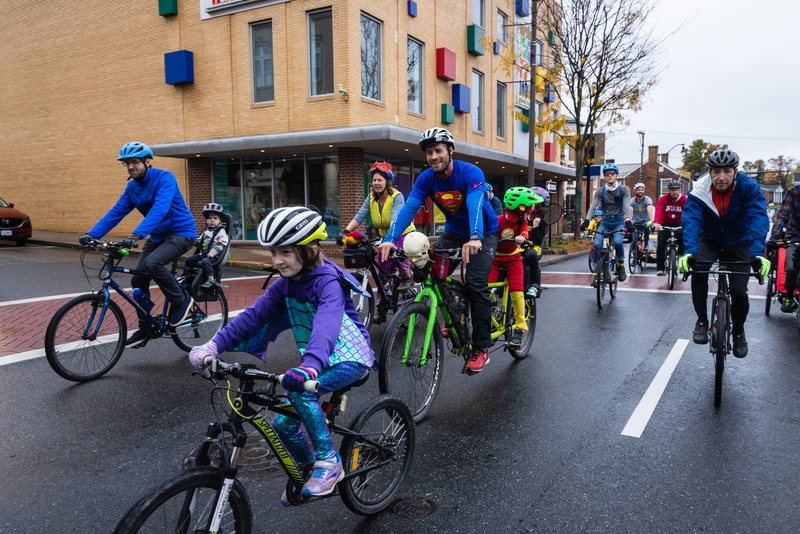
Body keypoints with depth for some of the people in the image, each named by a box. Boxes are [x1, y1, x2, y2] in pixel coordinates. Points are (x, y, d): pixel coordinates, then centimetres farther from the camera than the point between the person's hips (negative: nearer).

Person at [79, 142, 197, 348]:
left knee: (152, 263, -31)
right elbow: (115, 213, 1)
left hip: (181, 232, -8)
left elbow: (159, 209, -33)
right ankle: (144, 330, 14)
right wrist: (92, 234, -14)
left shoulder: (164, 178, -18)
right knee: (138, 279, 0)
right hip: (158, 236, 8)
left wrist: (137, 234, -45)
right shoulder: (132, 187, 5)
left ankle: (181, 300, -8)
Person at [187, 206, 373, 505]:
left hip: (349, 359, -7)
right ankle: (308, 471, 26)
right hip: (318, 360, 7)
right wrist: (214, 345, -16)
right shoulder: (286, 284, 0)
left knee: (300, 391, -31)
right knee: (283, 423, -1)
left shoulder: (329, 282, -24)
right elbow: (254, 315, -4)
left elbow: (327, 325, -41)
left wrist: (310, 367, -58)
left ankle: (329, 462, -13)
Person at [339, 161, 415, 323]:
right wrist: (345, 232, -32)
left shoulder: (397, 197, -20)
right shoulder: (371, 198, -5)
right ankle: (381, 310, 7)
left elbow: (395, 218, -36)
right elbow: (359, 216, -17)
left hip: (405, 234, -5)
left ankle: (408, 277, -7)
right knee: (383, 271, 0)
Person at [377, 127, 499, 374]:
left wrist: (475, 238, -60)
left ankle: (481, 348, -10)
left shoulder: (471, 173, -25)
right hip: (453, 232, 5)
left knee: (475, 284, -20)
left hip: (484, 233, -5)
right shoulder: (426, 178, -11)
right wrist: (390, 238, -40)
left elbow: (475, 206, -41)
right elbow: (409, 208, -24)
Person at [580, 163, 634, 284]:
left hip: (619, 221, -2)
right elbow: (593, 206, -11)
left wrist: (628, 221, -33)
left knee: (617, 242, -30)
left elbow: (627, 206, -15)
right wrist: (586, 220, -29)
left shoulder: (624, 189, -2)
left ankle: (621, 266, -2)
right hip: (605, 221, 2)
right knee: (596, 244, -21)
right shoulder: (600, 191, 1)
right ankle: (596, 274, -8)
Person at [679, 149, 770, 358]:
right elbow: (690, 219, -33)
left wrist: (758, 253, -50)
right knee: (698, 269, -30)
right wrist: (689, 251, -50)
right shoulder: (700, 189, -22)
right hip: (709, 238, 0)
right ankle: (702, 321, -10)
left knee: (739, 292, -11)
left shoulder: (749, 187, -23)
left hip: (739, 242, 0)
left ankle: (739, 331, 20)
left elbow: (758, 219, -34)